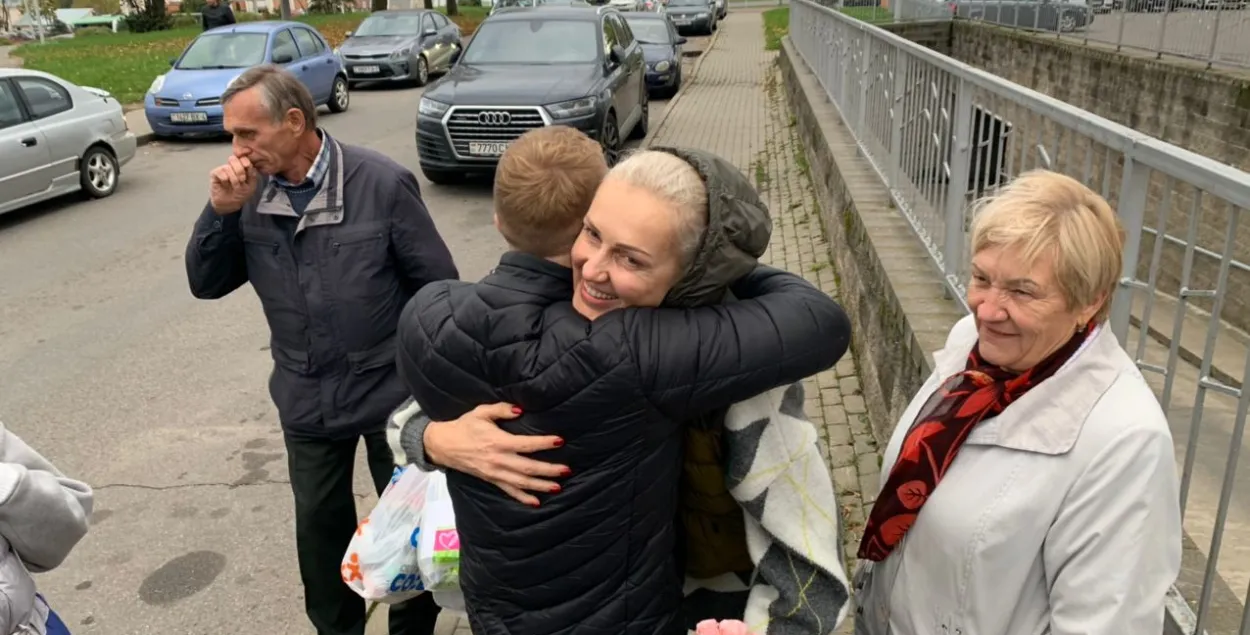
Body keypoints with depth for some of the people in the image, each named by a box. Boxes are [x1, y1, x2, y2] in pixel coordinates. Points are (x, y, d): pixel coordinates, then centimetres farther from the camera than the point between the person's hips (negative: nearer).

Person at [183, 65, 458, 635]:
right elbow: (206, 284, -1)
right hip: (306, 402, 4)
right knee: (319, 527, 20)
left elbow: (439, 287, -12)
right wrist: (221, 211, -17)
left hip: (391, 394, -3)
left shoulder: (383, 184, -18)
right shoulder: (251, 193, -5)